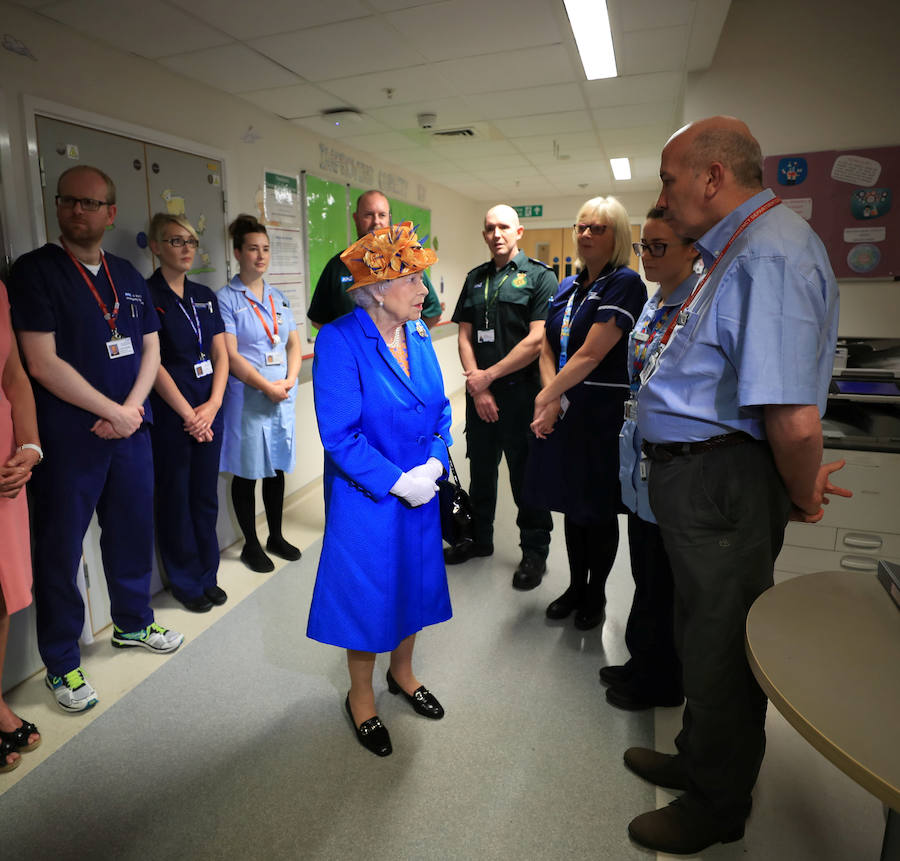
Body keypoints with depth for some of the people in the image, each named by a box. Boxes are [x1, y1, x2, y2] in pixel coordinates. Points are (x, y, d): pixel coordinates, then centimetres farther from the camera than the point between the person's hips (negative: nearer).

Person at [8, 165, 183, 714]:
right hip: (67, 437, -5)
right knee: (60, 550, 6)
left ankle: (134, 623, 37)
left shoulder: (128, 276, 10)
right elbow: (43, 364, -14)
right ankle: (62, 665, 23)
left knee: (133, 530, 16)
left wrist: (133, 409, -7)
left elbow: (151, 349, 9)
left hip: (130, 429, 5)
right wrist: (112, 411, -13)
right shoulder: (35, 271, -6)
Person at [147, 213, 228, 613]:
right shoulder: (147, 295, -6)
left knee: (206, 498, 13)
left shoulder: (205, 296, 11)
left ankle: (206, 576, 28)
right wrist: (188, 414, -12)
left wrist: (213, 404, -5)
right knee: (176, 500, 7)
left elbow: (221, 355, 8)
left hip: (208, 413, 5)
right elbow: (152, 364, -12)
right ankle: (185, 583, 23)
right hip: (170, 416, -5)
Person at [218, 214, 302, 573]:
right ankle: (251, 545, 20)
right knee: (247, 473, 5)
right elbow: (230, 356, -13)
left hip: (283, 397, 5)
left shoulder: (278, 298, 12)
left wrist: (290, 380, -6)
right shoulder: (226, 299, -6)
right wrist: (268, 387, -16)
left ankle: (276, 537, 29)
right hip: (247, 399, -5)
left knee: (276, 468, 13)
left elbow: (294, 343, 11)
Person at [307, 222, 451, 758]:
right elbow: (340, 435, -21)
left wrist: (434, 463, -8)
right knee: (368, 592, 10)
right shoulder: (341, 341, -19)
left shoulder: (418, 334, 1)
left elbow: (440, 409, 7)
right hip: (367, 498, -6)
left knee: (415, 583, 20)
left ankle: (402, 672, 47)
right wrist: (397, 481, -20)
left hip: (420, 491, 6)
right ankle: (361, 698, 37)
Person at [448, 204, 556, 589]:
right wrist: (477, 386, -5)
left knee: (525, 474, 4)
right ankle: (480, 538, 34)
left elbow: (537, 340, -14)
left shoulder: (539, 276, -4)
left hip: (520, 392, -5)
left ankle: (535, 550, 20)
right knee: (481, 468, 16)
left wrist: (489, 375, -11)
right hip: (479, 390, 5)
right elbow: (465, 336, 8)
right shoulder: (475, 279, 13)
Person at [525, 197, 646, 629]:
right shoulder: (567, 287, 12)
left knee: (598, 508, 7)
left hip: (603, 413, -6)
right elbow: (547, 349, 7)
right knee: (572, 502, 16)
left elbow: (590, 354, -19)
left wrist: (546, 396, -13)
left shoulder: (625, 284, -11)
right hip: (562, 410, 7)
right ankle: (575, 586, 34)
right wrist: (553, 400, -9)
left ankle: (596, 594, 28)